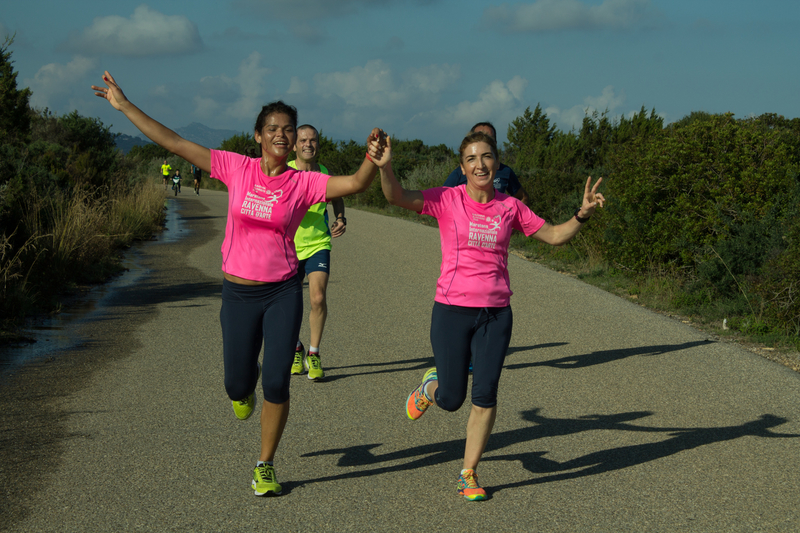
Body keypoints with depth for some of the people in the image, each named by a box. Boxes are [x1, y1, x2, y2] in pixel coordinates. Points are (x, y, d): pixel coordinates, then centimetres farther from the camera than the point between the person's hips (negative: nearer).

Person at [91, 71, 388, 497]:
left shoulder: (303, 183, -6)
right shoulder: (237, 169, -3)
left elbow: (355, 184, -20)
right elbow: (174, 144, -3)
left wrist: (373, 161, -42)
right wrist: (124, 106, -4)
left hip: (283, 293, -1)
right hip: (238, 293, 1)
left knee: (276, 384, -4)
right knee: (238, 386, 7)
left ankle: (264, 467, 16)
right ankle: (246, 386, 49)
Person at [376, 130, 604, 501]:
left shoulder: (509, 207, 4)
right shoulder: (447, 200, -4)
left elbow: (554, 236, 13)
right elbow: (396, 197, -16)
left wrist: (582, 214, -3)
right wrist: (385, 165, -34)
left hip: (496, 313, 2)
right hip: (452, 310, -2)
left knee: (485, 396, -2)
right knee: (451, 400, 2)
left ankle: (469, 475, 13)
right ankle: (431, 385, 40)